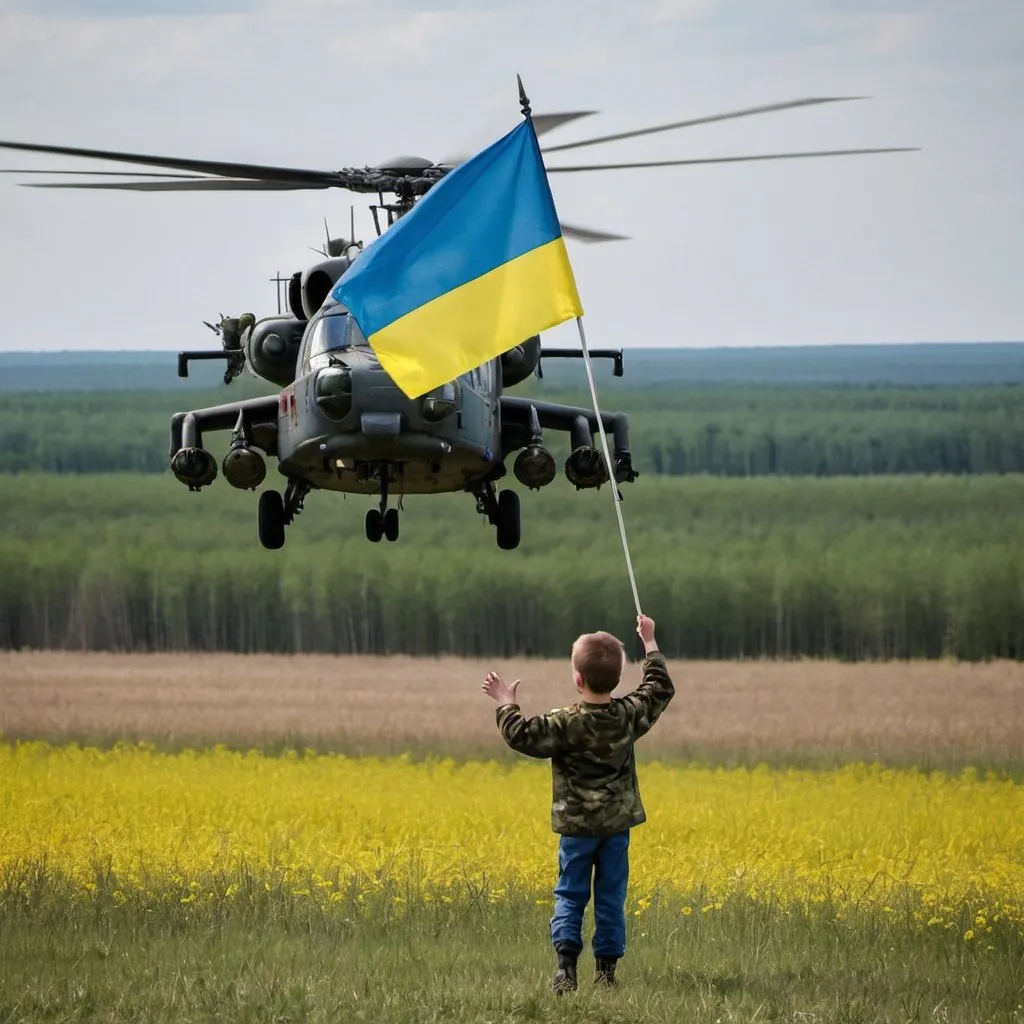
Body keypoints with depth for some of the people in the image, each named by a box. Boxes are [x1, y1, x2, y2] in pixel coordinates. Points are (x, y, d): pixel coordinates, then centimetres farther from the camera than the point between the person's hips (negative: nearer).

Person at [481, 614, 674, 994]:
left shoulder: (566, 724, -18)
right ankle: (607, 968, 9)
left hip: (577, 824, -3)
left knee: (570, 896, 3)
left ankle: (566, 965, -13)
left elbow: (522, 735, -19)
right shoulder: (630, 714, -4)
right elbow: (661, 688, 13)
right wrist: (650, 643, 22)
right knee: (611, 898, 10)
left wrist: (506, 704, -3)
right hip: (618, 823, 3)